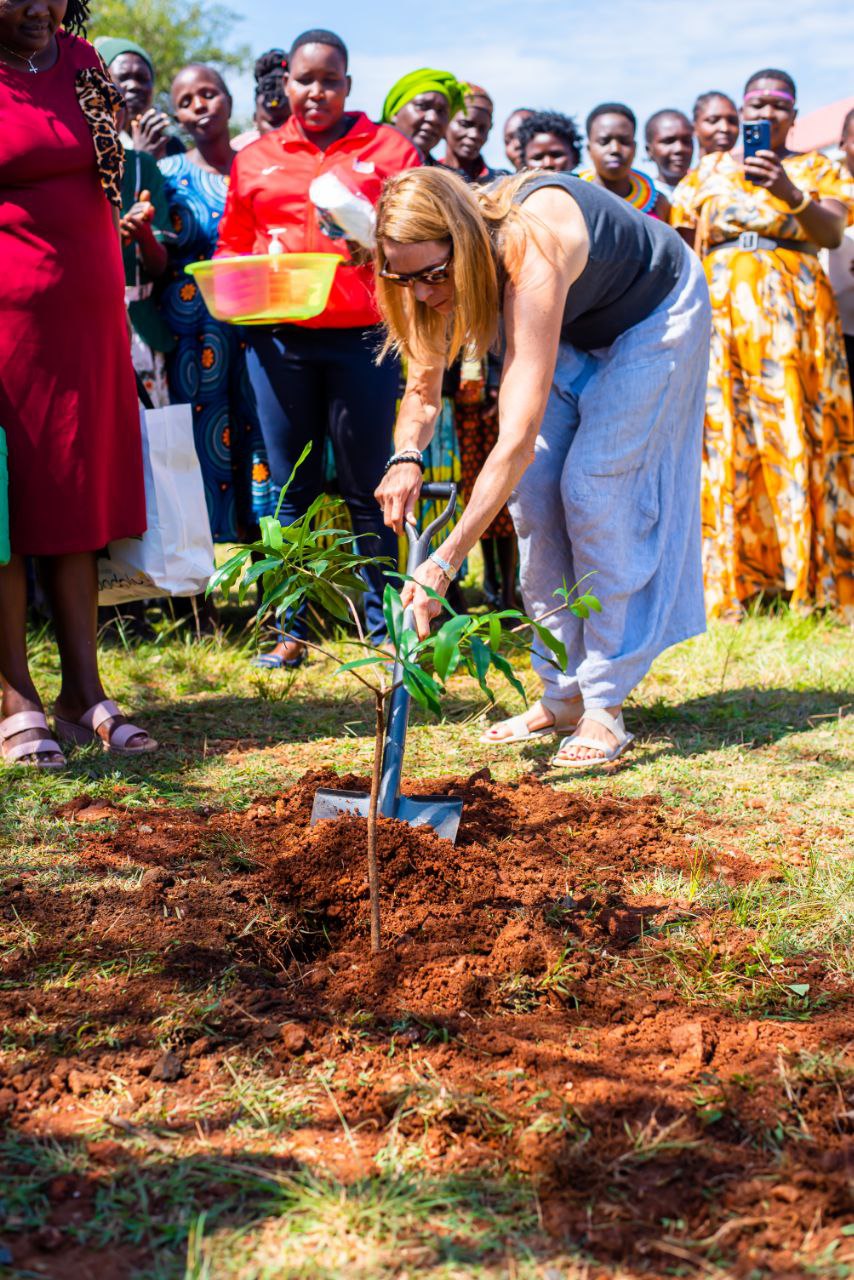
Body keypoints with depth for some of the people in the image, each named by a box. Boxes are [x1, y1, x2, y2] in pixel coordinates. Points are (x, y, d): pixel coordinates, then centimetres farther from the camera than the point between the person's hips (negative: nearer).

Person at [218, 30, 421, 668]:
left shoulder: (387, 147, 8)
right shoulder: (256, 158, 15)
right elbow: (232, 245, 17)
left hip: (362, 337, -2)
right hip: (279, 341, 3)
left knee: (367, 487, 1)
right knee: (292, 488, 7)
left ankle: (383, 624, 10)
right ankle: (293, 628, 13)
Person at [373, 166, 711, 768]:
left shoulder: (529, 256, -44)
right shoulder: (442, 258, -22)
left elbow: (518, 441, -49)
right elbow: (424, 384, -10)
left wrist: (445, 563, -52)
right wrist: (407, 458, -31)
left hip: (656, 312, -7)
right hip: (575, 324, 7)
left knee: (593, 488, -16)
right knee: (534, 493, -3)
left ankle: (606, 707, -10)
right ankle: (562, 696, 5)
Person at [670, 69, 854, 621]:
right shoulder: (709, 171, 19)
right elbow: (683, 244, 14)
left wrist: (790, 193, -17)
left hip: (793, 309, -1)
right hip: (720, 307, 1)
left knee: (797, 431, -9)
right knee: (723, 434, -6)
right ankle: (728, 585, -5)